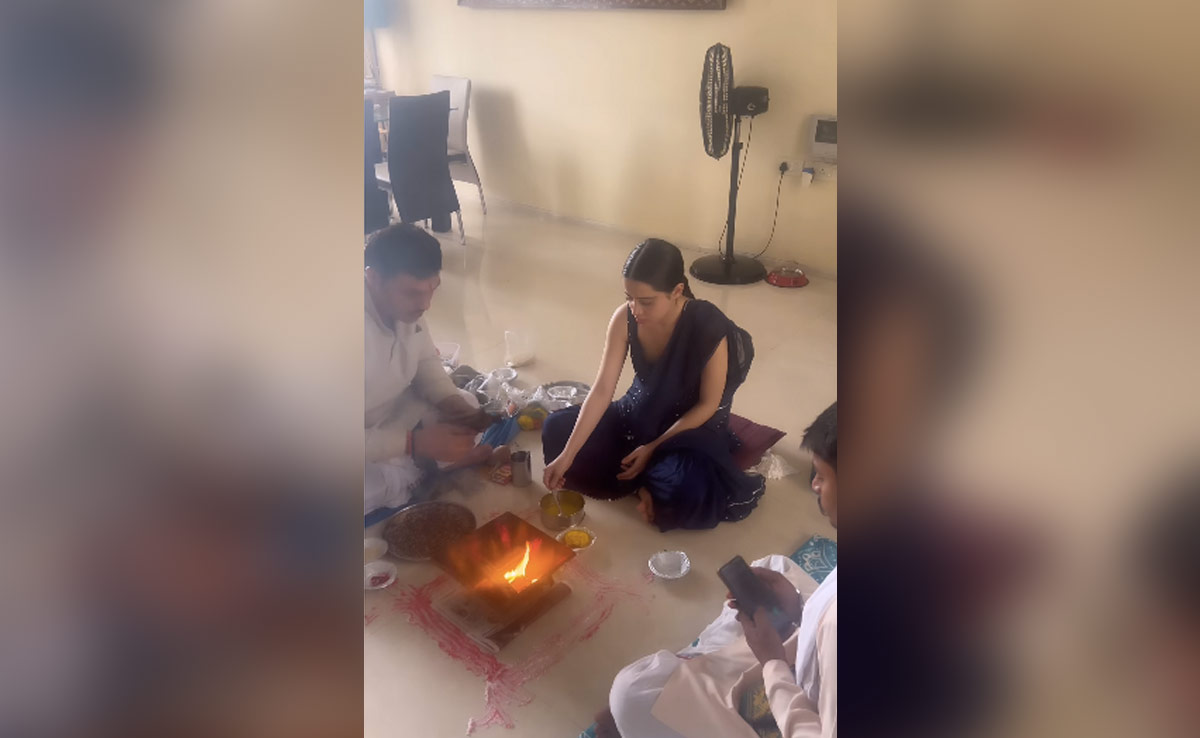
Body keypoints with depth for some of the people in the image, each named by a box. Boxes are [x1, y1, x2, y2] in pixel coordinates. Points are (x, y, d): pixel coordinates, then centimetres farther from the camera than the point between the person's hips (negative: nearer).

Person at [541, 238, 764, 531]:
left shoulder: (709, 328, -29)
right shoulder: (625, 318, -18)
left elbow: (708, 405, -18)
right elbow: (602, 390, -18)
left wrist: (653, 447, -19)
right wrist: (567, 455, -24)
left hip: (693, 424, -5)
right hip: (641, 413, 5)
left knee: (682, 488, -36)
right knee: (557, 429, -9)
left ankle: (652, 482, -1)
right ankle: (646, 482, -8)